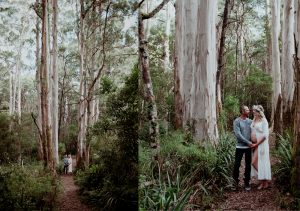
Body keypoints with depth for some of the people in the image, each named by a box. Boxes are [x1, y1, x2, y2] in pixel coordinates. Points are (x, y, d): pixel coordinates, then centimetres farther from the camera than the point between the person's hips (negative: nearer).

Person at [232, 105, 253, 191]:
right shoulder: (237, 121, -8)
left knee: (248, 165, 8)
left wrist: (253, 142, -10)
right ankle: (235, 182, 13)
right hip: (240, 146, -4)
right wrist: (248, 142, -15)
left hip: (249, 147, 4)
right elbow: (238, 134, -15)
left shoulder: (250, 121, 7)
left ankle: (247, 182, 19)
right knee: (237, 165, -1)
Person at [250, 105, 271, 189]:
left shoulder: (264, 121, -10)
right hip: (255, 145, 7)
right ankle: (263, 182, 19)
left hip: (261, 145, -7)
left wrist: (256, 144, -14)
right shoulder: (254, 121, 11)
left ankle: (264, 182, 5)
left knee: (254, 162, -9)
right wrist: (252, 143, 5)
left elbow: (265, 135, -15)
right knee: (258, 163, 9)